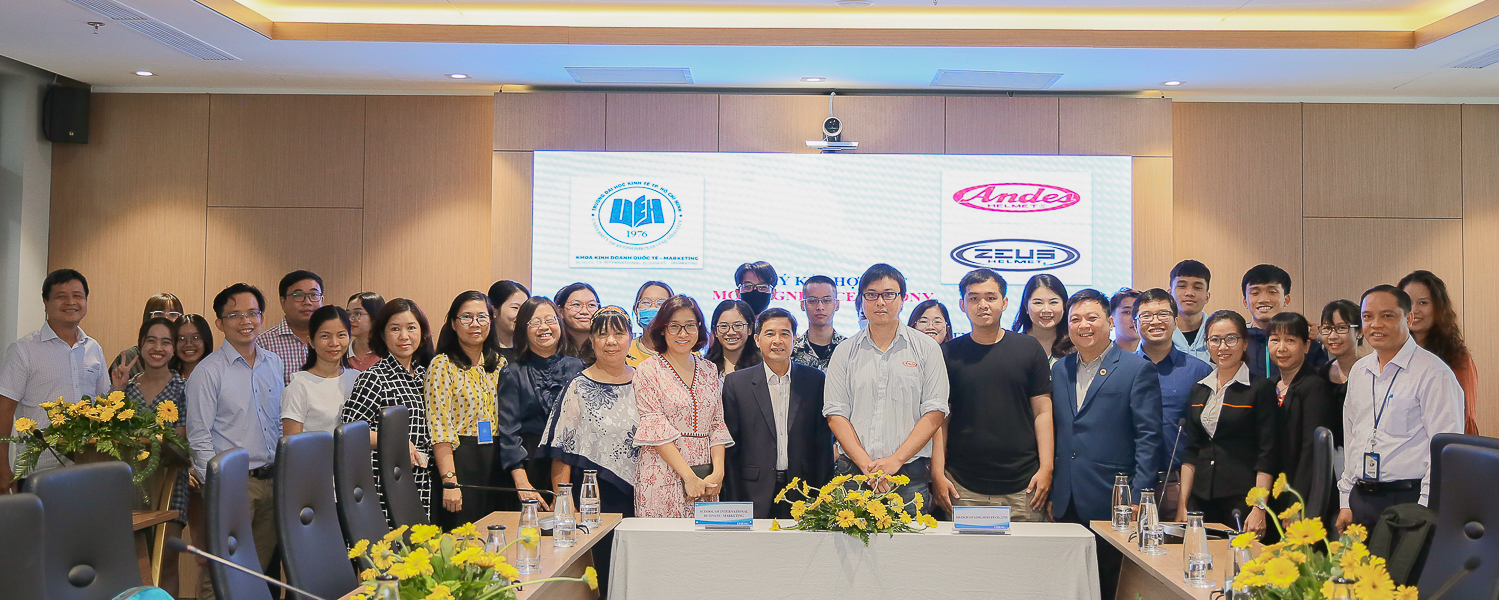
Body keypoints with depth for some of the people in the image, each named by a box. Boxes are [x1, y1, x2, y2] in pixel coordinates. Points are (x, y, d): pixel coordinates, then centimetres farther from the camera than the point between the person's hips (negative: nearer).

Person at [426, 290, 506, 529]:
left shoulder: (499, 364, 11)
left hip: (495, 462, 6)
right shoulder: (443, 365, -6)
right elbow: (440, 428, -13)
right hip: (459, 461, -5)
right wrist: (449, 481, -20)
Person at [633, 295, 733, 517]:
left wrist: (718, 472, -5)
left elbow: (718, 425, 10)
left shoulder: (709, 370, 13)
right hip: (662, 475, -4)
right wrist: (689, 476, -15)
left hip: (706, 476, 4)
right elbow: (657, 430, -8)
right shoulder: (648, 371, -1)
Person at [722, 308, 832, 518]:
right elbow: (730, 447, 2)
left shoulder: (815, 380, 5)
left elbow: (824, 444, 6)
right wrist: (734, 505, -2)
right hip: (755, 495, -1)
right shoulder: (736, 382, 2)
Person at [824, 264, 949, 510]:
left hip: (910, 474, -1)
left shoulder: (927, 348, 6)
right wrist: (865, 463, -9)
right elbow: (835, 413, 4)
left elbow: (934, 412, 0)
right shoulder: (844, 352, 9)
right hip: (853, 470, 1)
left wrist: (896, 460, -10)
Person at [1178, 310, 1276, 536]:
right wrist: (1182, 504, 6)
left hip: (1242, 500, -5)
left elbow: (1267, 455, -8)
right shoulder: (1199, 390, 12)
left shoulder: (1261, 388, -3)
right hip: (1202, 500, 5)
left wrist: (1259, 509, -15)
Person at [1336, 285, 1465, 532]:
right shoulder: (1358, 371, 13)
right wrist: (1345, 503, 13)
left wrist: (1424, 511, -16)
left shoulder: (1433, 373, -8)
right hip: (1360, 500, 6)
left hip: (1408, 500, -6)